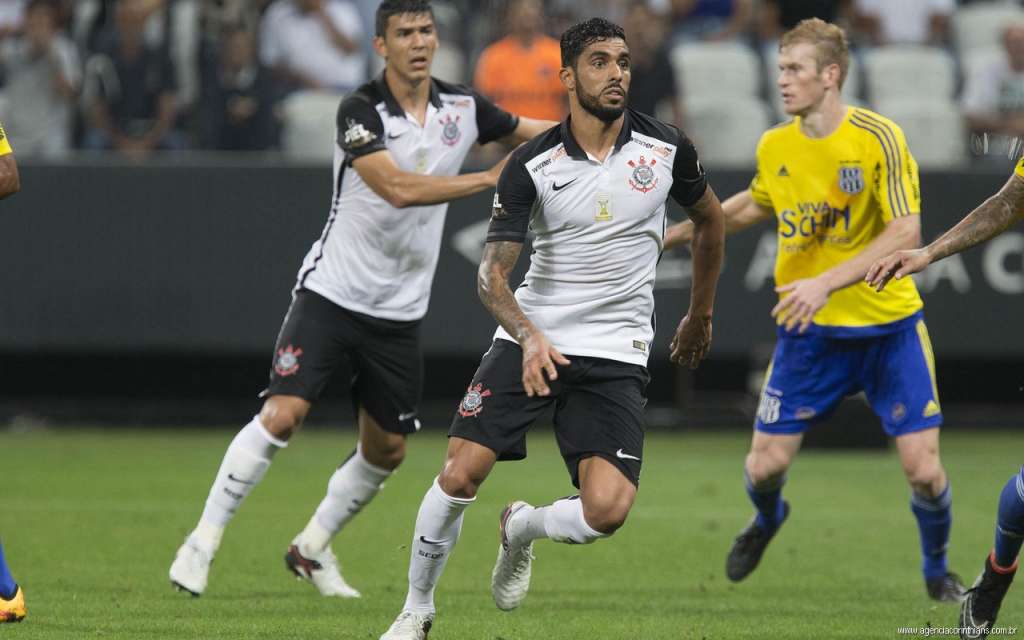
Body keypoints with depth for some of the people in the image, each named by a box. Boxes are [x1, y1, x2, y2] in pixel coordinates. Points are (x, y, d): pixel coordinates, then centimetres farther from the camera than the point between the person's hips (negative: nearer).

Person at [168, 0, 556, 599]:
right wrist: (489, 179, -29)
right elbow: (397, 188, -29)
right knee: (283, 415, -17)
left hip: (400, 311, 6)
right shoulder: (360, 111, -16)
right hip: (332, 294, -5)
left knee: (387, 450, 10)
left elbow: (532, 132, 16)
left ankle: (312, 548, 30)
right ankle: (203, 541, -7)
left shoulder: (462, 106, 0)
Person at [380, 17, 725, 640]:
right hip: (530, 337, 0)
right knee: (460, 475, -12)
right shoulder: (531, 165, -8)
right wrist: (529, 337, -31)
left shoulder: (666, 147, -3)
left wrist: (701, 316, 26)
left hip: (616, 353, 0)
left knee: (606, 511, -17)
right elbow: (492, 272, -12)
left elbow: (711, 219, 18)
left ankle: (523, 529, 18)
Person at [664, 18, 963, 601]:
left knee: (924, 469, -10)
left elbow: (907, 232, -22)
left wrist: (827, 282, -31)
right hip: (809, 330, 3)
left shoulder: (879, 138, -15)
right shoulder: (774, 147, -1)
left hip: (888, 324, -3)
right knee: (765, 465, -2)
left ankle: (937, 569, 21)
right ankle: (767, 520, 36)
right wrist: (685, 230, 26)